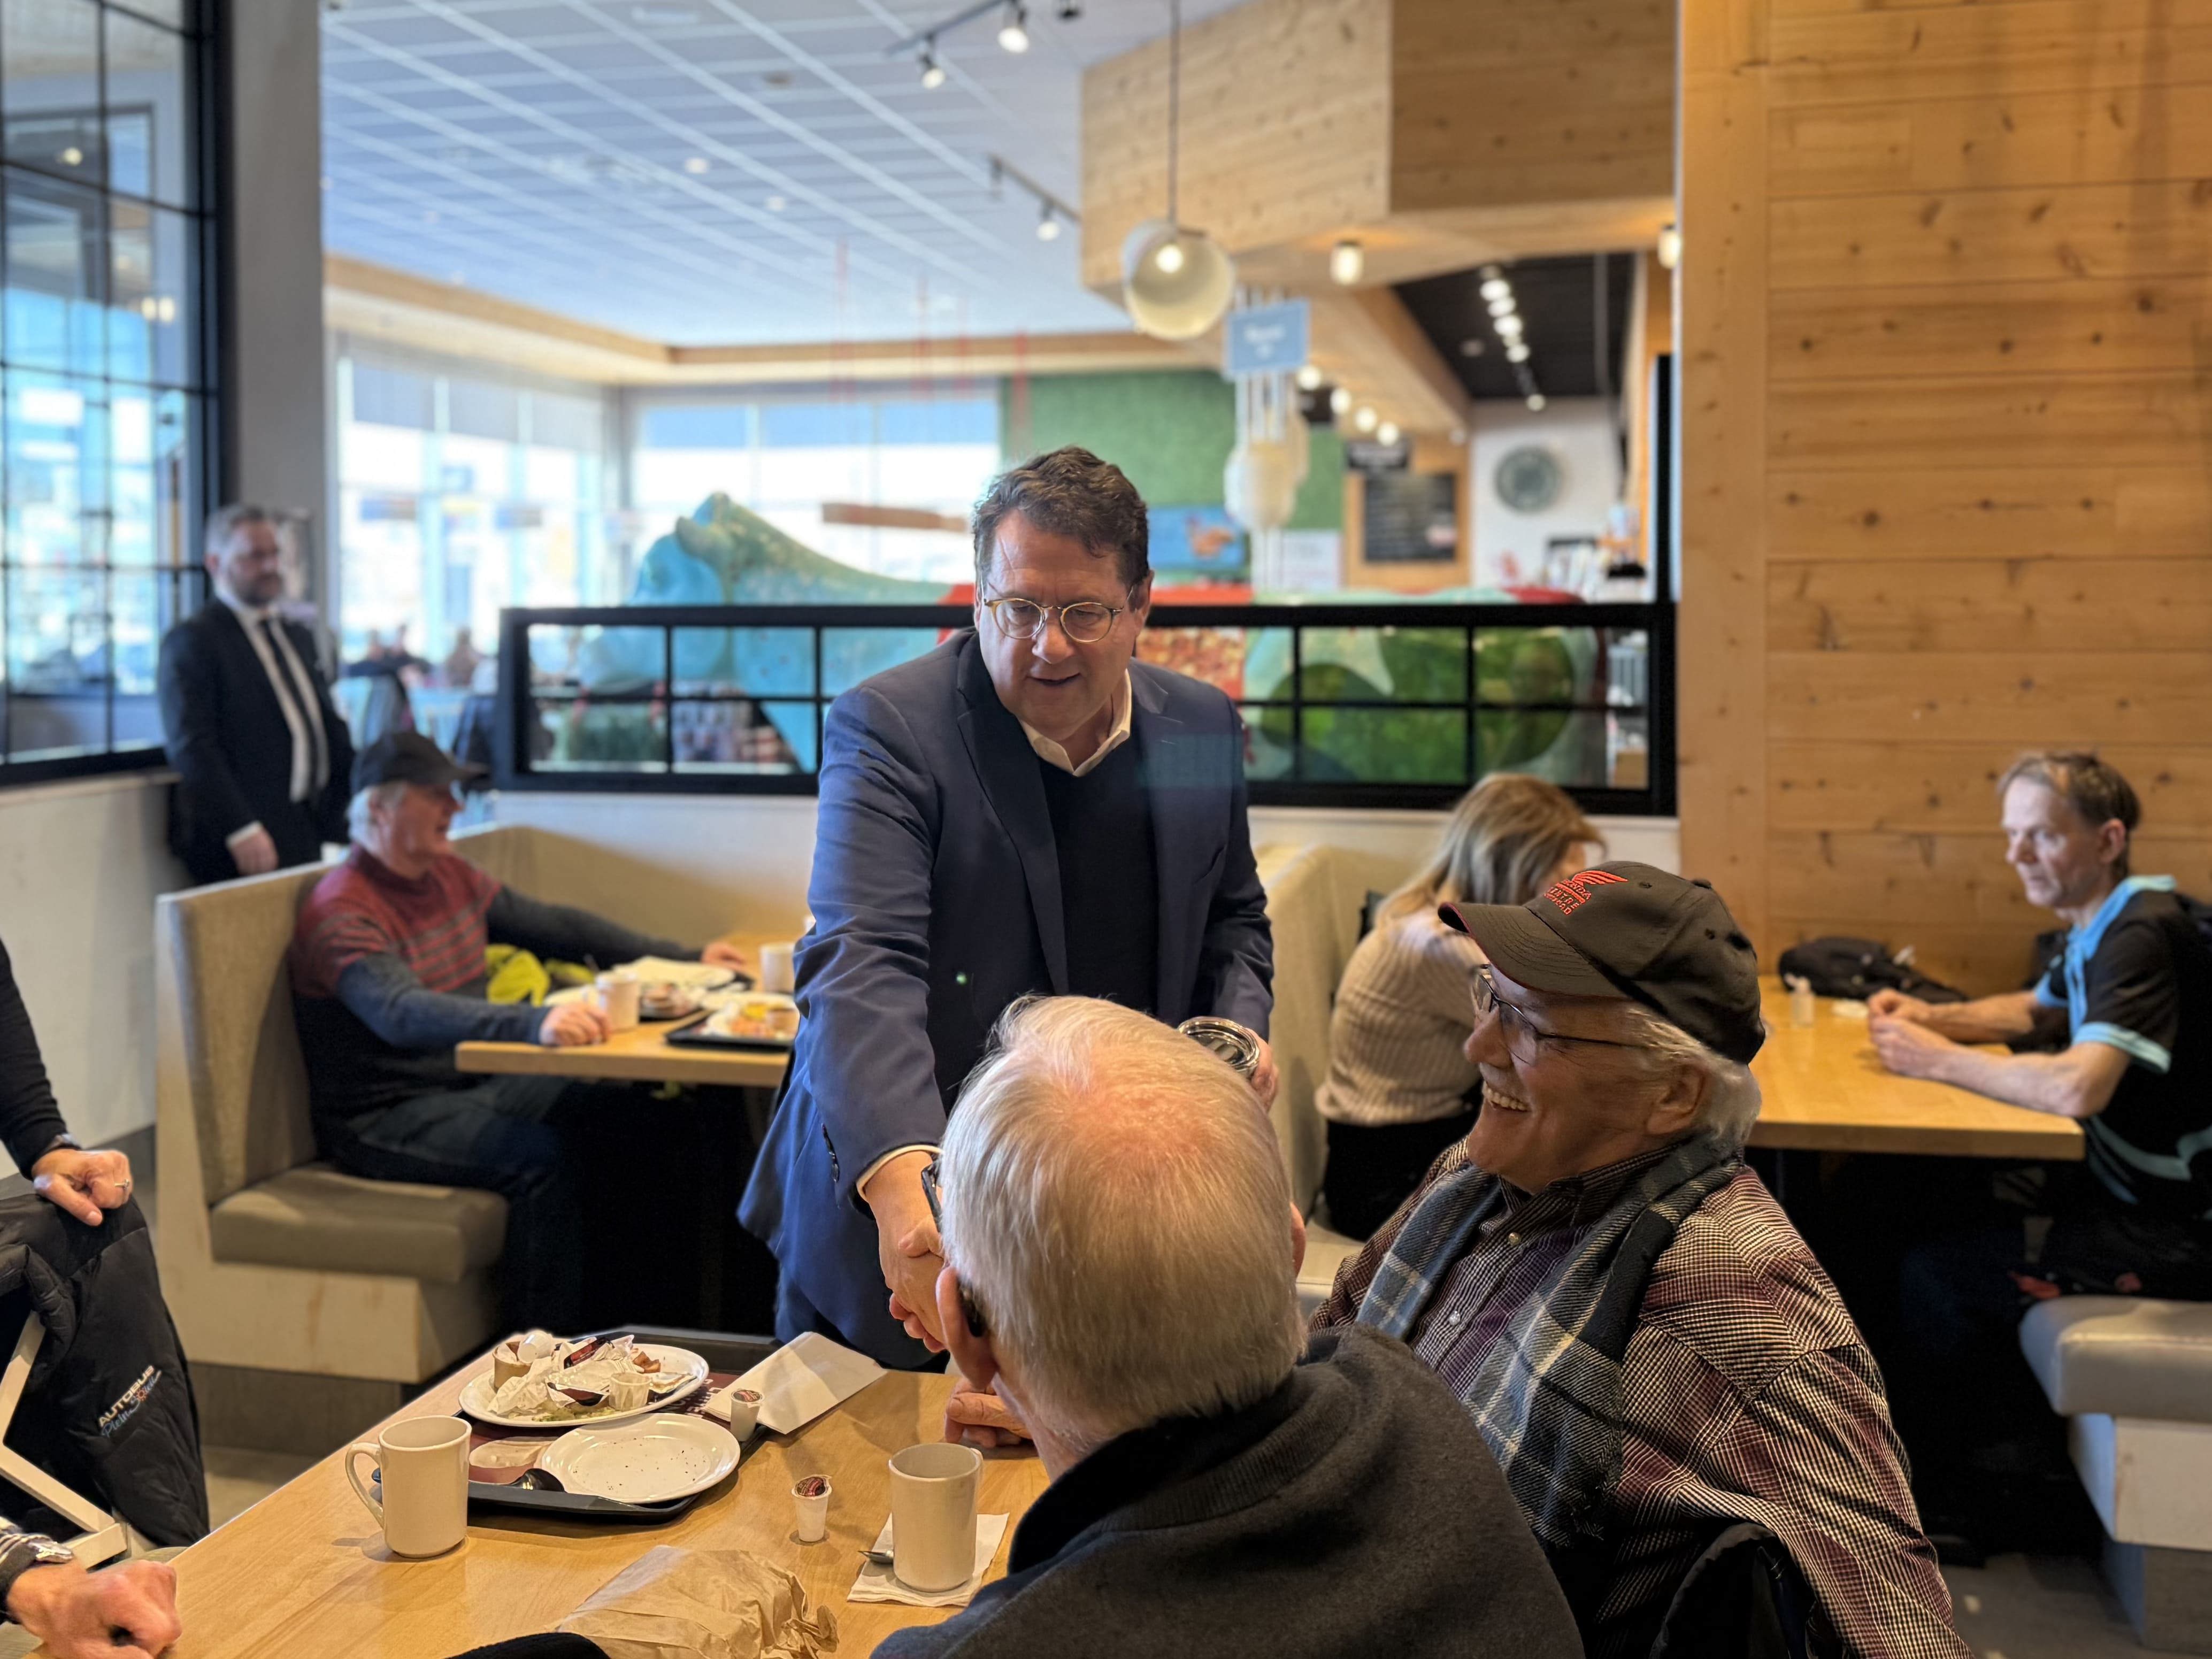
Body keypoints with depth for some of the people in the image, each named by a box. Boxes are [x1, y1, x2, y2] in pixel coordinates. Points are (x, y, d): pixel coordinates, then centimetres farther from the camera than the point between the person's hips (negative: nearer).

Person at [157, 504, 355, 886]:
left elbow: (332, 727, 24)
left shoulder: (298, 638, 21)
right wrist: (241, 831, -20)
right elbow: (191, 747, -12)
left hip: (308, 837, 7)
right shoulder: (192, 640, -3)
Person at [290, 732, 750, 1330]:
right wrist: (533, 1024, -54)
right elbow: (405, 1015, -37)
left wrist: (683, 960, 10)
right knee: (543, 1156, -30)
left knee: (625, 1104, -7)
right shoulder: (342, 912, -20)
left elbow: (551, 926, 15)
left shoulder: (450, 875, 8)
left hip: (466, 1082, 9)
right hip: (382, 1117, -9)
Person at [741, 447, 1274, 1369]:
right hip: (897, 1223, -3)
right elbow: (860, 965, -27)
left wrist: (1240, 1028, -5)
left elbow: (1233, 918, 17)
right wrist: (900, 1178, -43)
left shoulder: (1202, 730, 1)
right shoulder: (886, 729, -15)